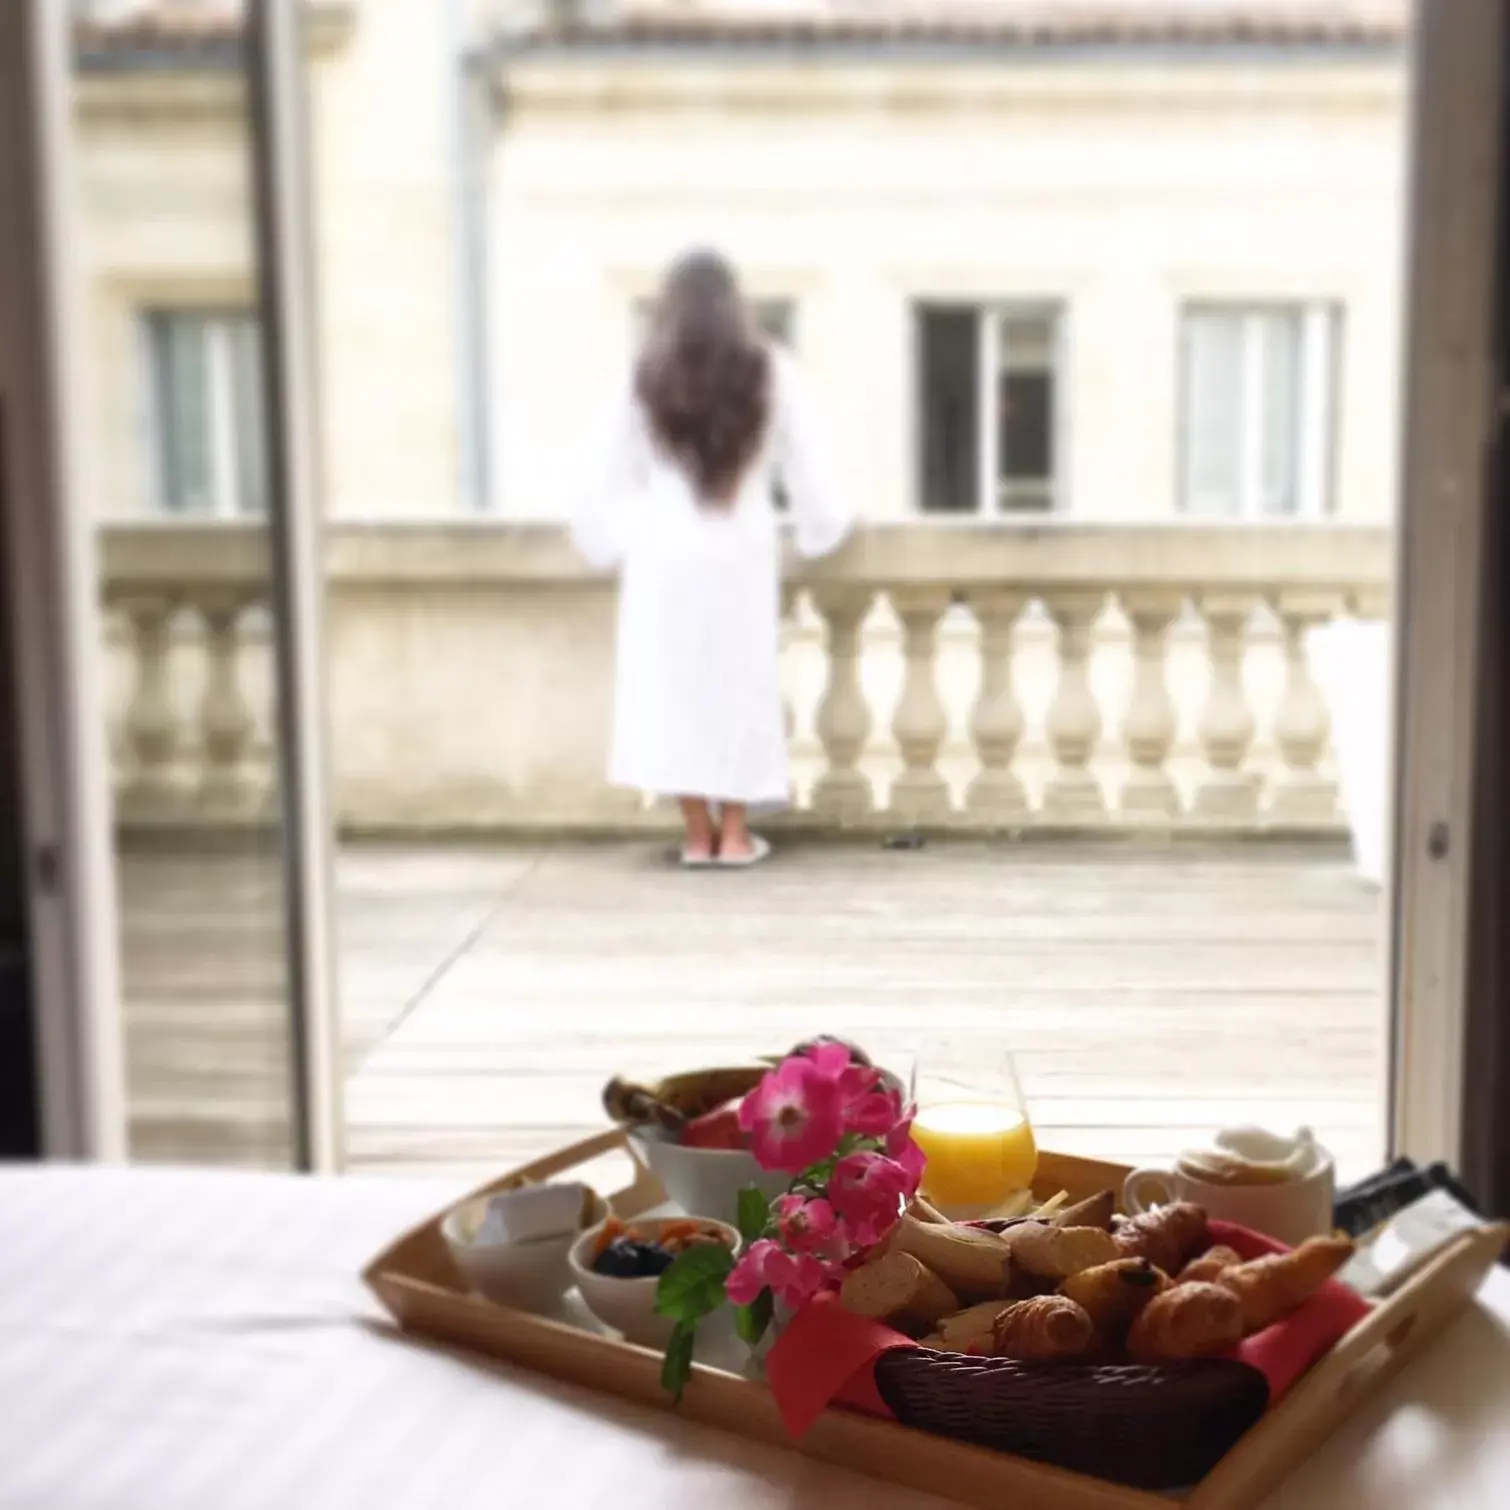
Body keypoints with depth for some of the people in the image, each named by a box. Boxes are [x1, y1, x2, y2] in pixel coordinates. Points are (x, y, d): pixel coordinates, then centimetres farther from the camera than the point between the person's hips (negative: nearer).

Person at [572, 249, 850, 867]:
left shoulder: (649, 377, -1)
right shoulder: (770, 372, 0)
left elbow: (613, 470, 2)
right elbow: (804, 466, 4)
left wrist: (607, 541, 14)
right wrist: (818, 527, 18)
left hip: (664, 549, 0)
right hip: (742, 548, 0)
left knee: (673, 685, 6)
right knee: (740, 682, 8)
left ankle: (698, 834, 8)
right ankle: (734, 833, 10)